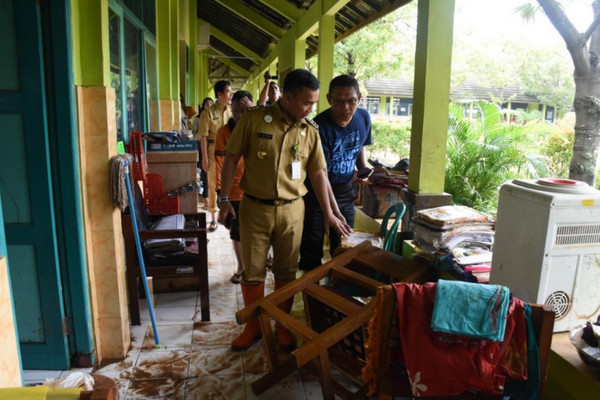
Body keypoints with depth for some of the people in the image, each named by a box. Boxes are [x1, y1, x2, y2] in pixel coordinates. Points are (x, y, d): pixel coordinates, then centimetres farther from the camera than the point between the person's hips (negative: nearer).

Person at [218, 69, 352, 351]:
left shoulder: (310, 132, 1)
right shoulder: (253, 120, -8)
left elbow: (318, 173, 5)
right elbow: (232, 158, -3)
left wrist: (328, 212, 5)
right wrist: (224, 199, -6)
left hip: (291, 210, 2)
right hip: (254, 208, -1)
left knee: (286, 272, 12)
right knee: (252, 272, 9)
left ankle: (283, 326, 30)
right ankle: (253, 326, 29)